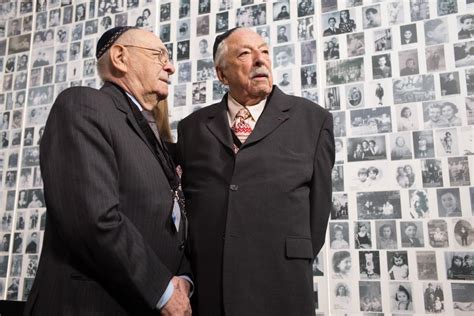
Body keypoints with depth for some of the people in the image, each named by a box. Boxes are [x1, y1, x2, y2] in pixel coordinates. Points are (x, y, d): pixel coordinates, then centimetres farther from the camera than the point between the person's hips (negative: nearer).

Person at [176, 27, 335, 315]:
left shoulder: (313, 119, 4)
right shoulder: (192, 127, 9)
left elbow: (318, 201, 4)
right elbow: (184, 200, 11)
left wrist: (294, 268, 4)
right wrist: (186, 274, 5)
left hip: (279, 286, -1)